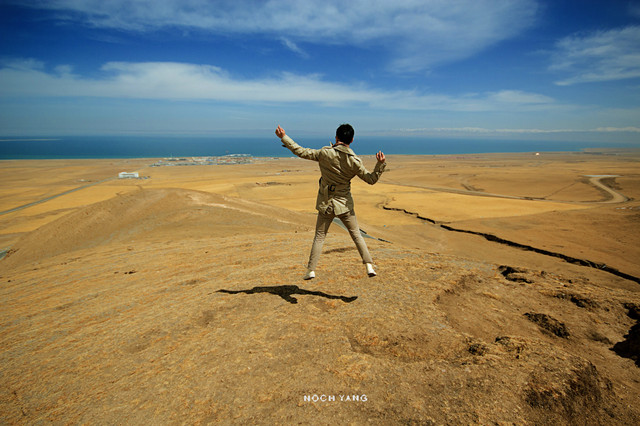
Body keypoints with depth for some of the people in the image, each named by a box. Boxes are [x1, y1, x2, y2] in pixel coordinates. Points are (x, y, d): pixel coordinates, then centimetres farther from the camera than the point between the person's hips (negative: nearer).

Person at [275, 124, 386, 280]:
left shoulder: (325, 153, -10)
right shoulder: (354, 160, -10)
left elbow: (301, 152, -3)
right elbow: (371, 179, -5)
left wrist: (284, 137, 5)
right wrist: (380, 163, -7)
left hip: (325, 203, 1)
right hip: (344, 204, 0)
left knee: (319, 236, 12)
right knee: (356, 234, 13)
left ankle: (311, 270, 14)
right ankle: (369, 265, 9)